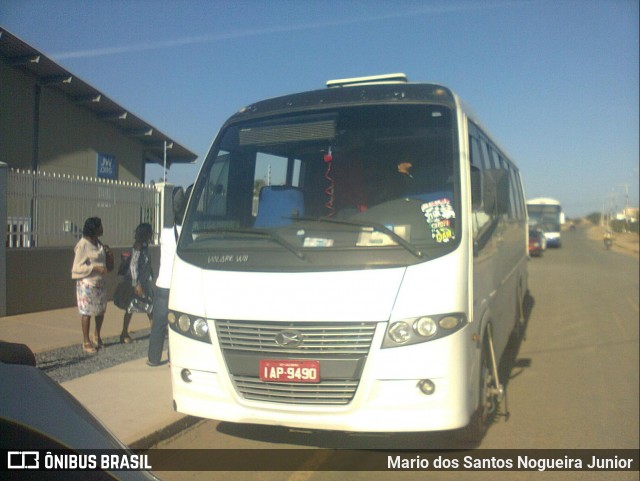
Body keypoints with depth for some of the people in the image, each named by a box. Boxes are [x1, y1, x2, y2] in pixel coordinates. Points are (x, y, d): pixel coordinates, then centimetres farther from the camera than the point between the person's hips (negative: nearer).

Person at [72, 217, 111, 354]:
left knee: (101, 309, 14)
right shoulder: (82, 245, -14)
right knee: (87, 312, 0)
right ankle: (86, 342, 12)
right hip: (87, 283, -8)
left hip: (100, 282, 8)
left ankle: (97, 337, 32)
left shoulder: (99, 243, 9)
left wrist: (108, 254, 1)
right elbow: (78, 267, -15)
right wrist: (95, 268, -24)